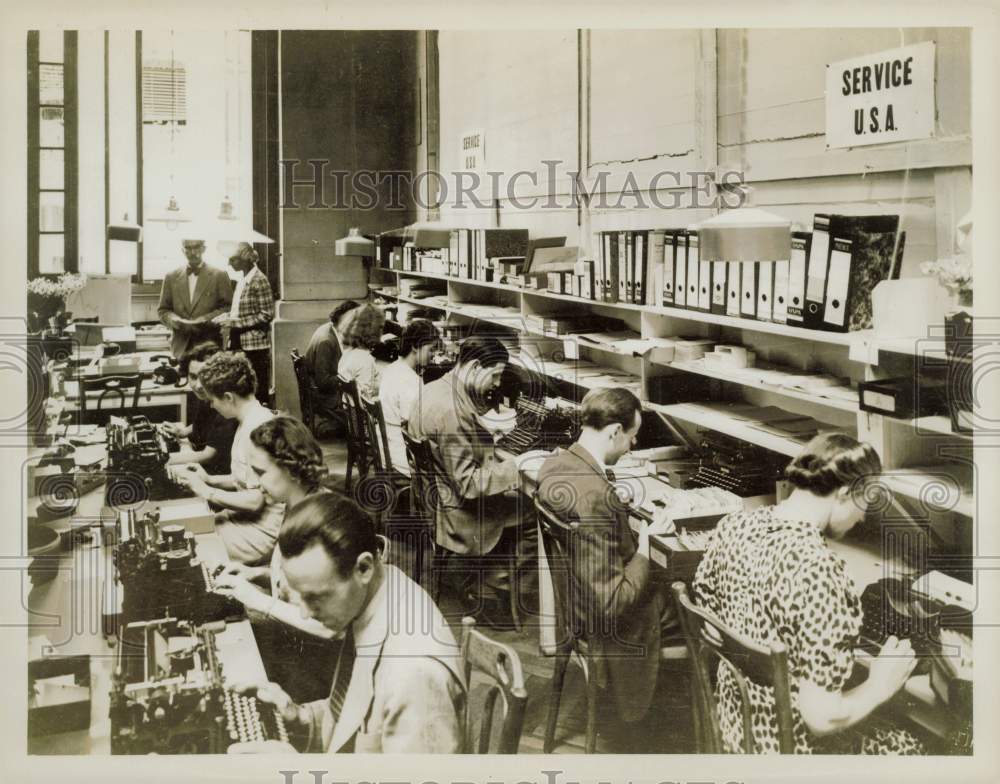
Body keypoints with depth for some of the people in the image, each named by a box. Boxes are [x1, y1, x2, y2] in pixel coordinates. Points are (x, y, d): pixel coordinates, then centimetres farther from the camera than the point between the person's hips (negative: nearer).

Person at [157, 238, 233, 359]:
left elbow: (228, 308, 1)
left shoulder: (219, 276, 5)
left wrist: (207, 319, -13)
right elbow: (163, 310, 15)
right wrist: (172, 318, -6)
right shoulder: (171, 277, 13)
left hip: (211, 345, -2)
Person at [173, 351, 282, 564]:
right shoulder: (249, 420, 9)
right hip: (245, 518, 9)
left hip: (261, 531, -9)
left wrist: (205, 491, -13)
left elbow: (254, 500, -22)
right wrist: (209, 480, 7)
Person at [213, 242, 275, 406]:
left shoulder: (259, 280, -12)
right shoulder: (242, 279, 12)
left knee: (258, 393, -2)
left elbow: (267, 314, -15)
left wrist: (235, 322, -16)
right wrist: (228, 316, 3)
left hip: (254, 344, -8)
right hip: (239, 342, 8)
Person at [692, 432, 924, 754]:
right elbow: (822, 717, -29)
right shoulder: (819, 572, -32)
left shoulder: (733, 526, -9)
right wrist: (880, 686, -12)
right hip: (792, 751, -7)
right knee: (913, 746, 20)